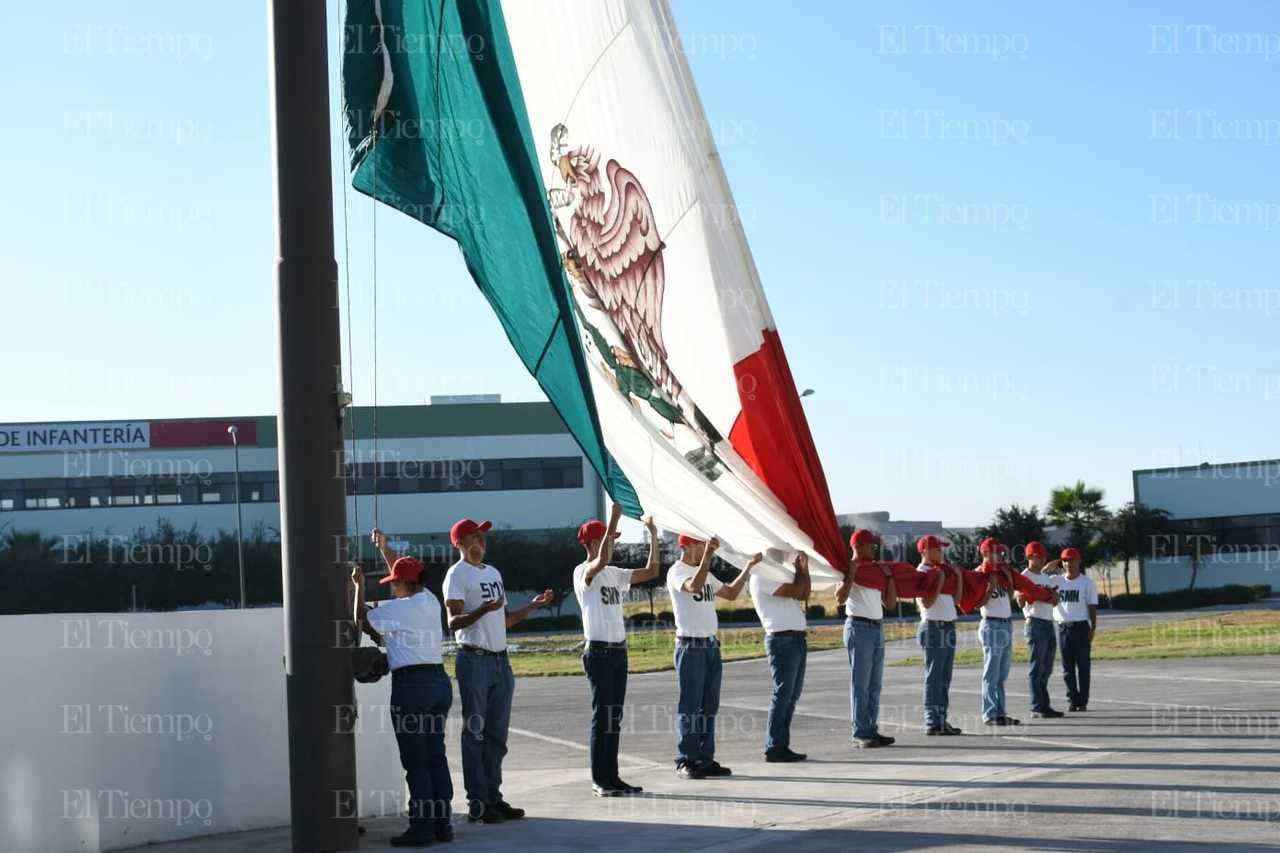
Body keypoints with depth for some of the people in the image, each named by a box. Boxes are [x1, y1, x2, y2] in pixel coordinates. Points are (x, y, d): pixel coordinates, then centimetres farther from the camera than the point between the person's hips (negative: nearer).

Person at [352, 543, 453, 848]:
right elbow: (409, 574, 28)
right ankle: (442, 823, 13)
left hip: (411, 685, -7)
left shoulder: (394, 609, -8)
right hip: (439, 680, 7)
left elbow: (362, 621, 9)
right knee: (436, 756, 12)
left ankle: (422, 828, -4)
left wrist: (359, 587, 21)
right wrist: (384, 548, 37)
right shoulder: (430, 601, 10)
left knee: (416, 762, -4)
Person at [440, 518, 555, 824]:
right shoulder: (457, 574, -7)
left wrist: (532, 605, 14)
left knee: (497, 735, 10)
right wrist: (484, 609, -30)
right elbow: (454, 622, -16)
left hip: (499, 659, 8)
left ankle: (494, 798, 16)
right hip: (474, 660, -8)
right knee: (475, 733, -4)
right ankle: (477, 803, -2)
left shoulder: (493, 573, 19)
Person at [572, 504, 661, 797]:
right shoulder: (583, 572, -9)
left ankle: (612, 777, 15)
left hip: (619, 650, 8)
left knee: (615, 717, 10)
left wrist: (653, 536, 6)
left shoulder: (614, 574, 14)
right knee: (602, 716, -5)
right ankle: (599, 780, 0)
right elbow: (602, 560, -32)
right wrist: (614, 520, -30)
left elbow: (651, 571, 13)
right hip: (599, 651, -8)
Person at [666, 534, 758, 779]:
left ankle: (705, 760, 13)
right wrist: (707, 555, -34)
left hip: (711, 645, 8)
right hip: (691, 646, -8)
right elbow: (694, 586, -30)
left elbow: (731, 593, 21)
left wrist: (748, 566, 15)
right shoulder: (677, 572, -10)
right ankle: (685, 762, -2)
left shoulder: (706, 573, 16)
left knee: (709, 706, 9)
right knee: (690, 707, -6)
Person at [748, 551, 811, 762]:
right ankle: (773, 748, -6)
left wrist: (804, 568, 12)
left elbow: (804, 595, 20)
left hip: (796, 638, 10)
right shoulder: (761, 577, -10)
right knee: (783, 694, -9)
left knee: (792, 695, 10)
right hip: (782, 639, -10)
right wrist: (800, 569, -1)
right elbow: (795, 591, -18)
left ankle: (782, 746, 13)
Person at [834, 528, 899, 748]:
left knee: (875, 684, 9)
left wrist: (889, 576, 7)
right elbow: (840, 598, -20)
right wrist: (851, 575, -23)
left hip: (877, 628, 8)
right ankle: (860, 733, -6)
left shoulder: (876, 569, 17)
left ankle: (872, 730, 13)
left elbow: (891, 603, 13)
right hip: (859, 628, -8)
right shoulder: (849, 569, -5)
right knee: (860, 683, -7)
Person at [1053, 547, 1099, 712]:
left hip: (1080, 626, -3)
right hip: (1062, 628, 3)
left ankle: (1083, 701, 4)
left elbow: (1092, 607, 0)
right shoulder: (1057, 581, 11)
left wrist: (1093, 629, -8)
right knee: (1067, 668, 4)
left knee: (1083, 666, 0)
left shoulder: (1087, 582, 2)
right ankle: (1072, 700, 10)